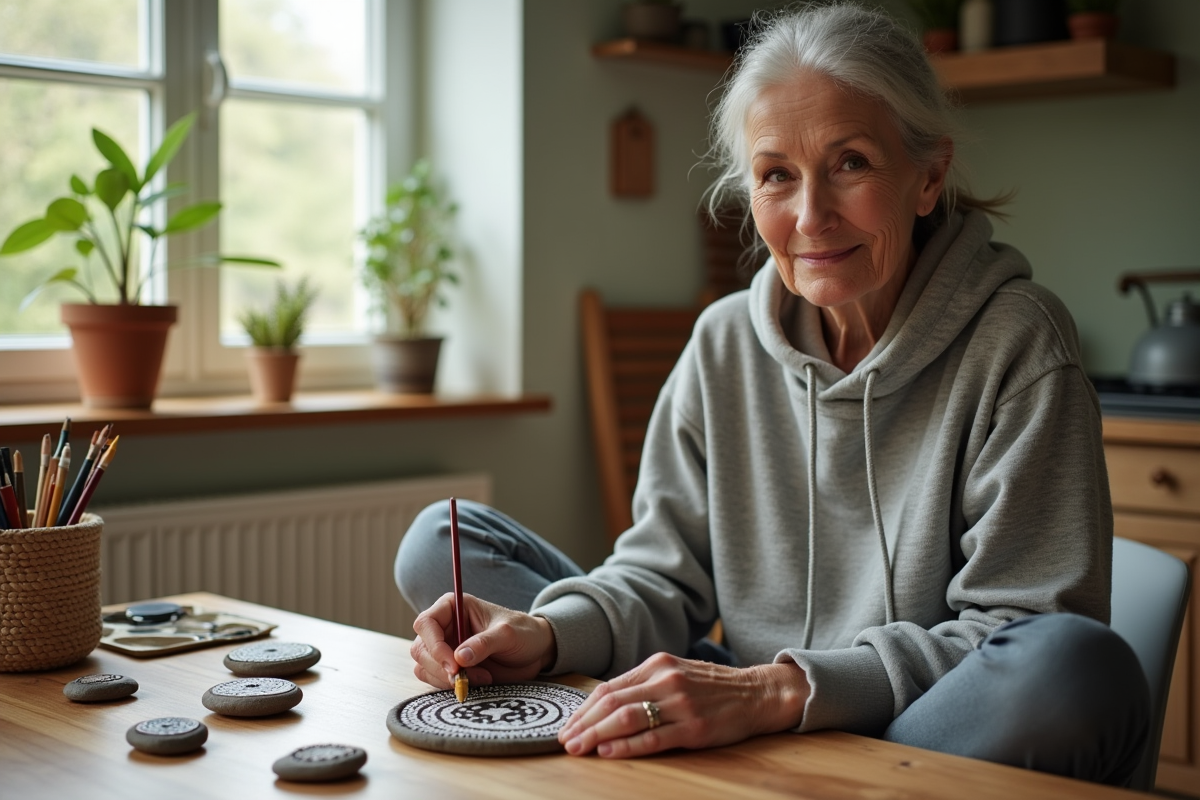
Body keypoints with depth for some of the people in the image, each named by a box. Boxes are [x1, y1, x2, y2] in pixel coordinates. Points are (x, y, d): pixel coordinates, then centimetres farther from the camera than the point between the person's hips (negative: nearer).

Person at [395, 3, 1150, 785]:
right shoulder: (725, 345, 4)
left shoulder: (1015, 344, -10)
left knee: (1082, 669, -39)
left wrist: (785, 687, -28)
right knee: (442, 539, 1)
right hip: (745, 728, 4)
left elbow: (1015, 635, -16)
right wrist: (549, 633, -15)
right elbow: (666, 574, 6)